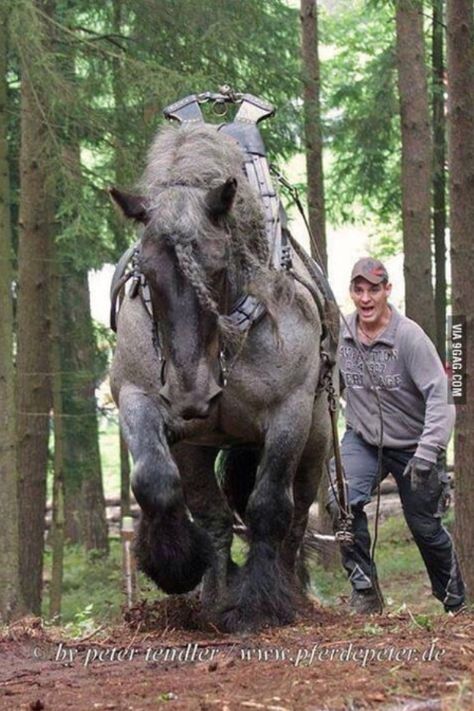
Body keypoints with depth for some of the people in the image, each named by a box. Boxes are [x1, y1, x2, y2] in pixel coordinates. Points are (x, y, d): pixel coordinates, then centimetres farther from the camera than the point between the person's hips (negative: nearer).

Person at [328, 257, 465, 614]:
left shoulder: (409, 336, -21)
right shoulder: (340, 336, -8)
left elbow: (440, 396, -24)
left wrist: (426, 453, -32)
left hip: (412, 443, -3)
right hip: (362, 438, 3)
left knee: (425, 526, 7)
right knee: (343, 501, -22)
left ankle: (455, 599, 31)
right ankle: (364, 589, -9)